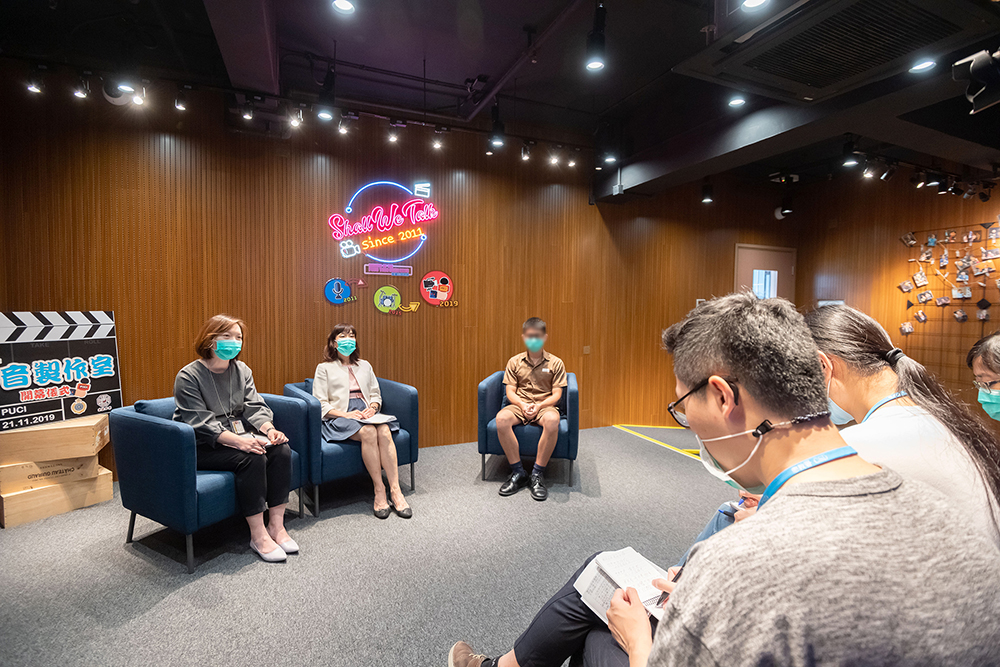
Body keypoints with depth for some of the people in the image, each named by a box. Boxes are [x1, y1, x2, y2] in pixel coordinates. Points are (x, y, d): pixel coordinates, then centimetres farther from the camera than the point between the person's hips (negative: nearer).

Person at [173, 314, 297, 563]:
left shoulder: (242, 370, 10)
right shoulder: (188, 376, -9)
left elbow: (255, 407, 4)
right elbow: (201, 424, -18)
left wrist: (269, 429, -17)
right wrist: (238, 441, -32)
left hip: (240, 435, 6)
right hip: (203, 447, -5)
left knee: (281, 450, -21)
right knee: (252, 458, -31)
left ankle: (276, 525, -13)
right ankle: (258, 536, -21)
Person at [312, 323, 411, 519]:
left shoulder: (365, 366, 24)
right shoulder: (324, 369, 11)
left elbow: (376, 395, 21)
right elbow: (320, 404, 0)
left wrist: (372, 408, -3)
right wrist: (346, 414, -15)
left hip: (366, 413, 3)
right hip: (338, 418, -3)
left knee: (384, 430, -32)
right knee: (369, 432, -36)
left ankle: (395, 490, -35)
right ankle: (379, 491, -30)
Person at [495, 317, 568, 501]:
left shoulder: (555, 363, 6)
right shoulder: (514, 362, 10)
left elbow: (556, 394, 0)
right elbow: (510, 391, 4)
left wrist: (539, 405, -17)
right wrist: (523, 405, -16)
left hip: (545, 405, -1)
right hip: (520, 404, 2)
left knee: (552, 421, -39)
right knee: (501, 418, -33)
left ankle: (537, 474, -24)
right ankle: (518, 473, -20)